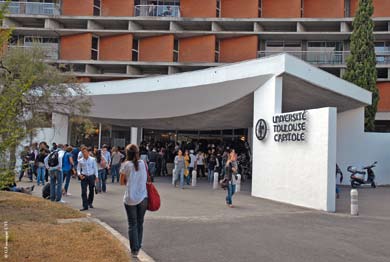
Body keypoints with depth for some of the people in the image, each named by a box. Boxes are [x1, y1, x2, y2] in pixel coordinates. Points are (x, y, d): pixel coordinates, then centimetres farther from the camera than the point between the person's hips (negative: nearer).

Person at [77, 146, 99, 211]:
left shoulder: (93, 159, -1)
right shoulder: (80, 160, 1)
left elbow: (95, 168, 3)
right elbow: (78, 169, 10)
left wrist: (96, 177, 0)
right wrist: (79, 174, -9)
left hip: (91, 176, 0)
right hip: (84, 177, 0)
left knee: (91, 190, 12)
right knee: (83, 192, -6)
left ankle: (90, 203, 34)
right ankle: (85, 206, -1)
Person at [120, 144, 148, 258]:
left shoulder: (126, 165, -6)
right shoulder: (143, 163, 2)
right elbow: (146, 179, 6)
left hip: (130, 199, -3)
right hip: (143, 197, 3)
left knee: (132, 224, 7)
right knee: (140, 223, 16)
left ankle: (134, 250, 7)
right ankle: (138, 246, 26)